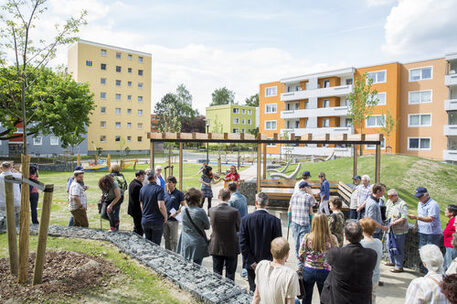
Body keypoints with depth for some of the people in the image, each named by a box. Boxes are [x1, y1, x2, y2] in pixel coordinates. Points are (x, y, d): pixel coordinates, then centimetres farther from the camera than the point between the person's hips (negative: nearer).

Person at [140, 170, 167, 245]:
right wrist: (165, 216, -7)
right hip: (156, 221, -5)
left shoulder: (142, 189, 4)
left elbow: (141, 205, 13)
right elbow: (161, 206, -22)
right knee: (155, 244, 5)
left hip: (145, 221, 5)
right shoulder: (159, 189, -15)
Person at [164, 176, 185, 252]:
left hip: (174, 220, -5)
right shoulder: (165, 193, 8)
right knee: (166, 238, 16)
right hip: (165, 219, 5)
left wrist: (176, 213, -17)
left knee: (174, 239, 3)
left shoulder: (179, 194, -7)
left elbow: (183, 205, -6)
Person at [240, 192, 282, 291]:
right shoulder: (275, 220, -11)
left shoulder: (246, 219, -9)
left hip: (252, 265, 1)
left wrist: (252, 262, -4)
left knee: (253, 290, 12)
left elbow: (242, 244, -9)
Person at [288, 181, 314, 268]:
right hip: (304, 223, -4)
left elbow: (290, 209, 10)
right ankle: (301, 264, 0)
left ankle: (298, 258, 27)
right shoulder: (309, 197, -5)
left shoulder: (293, 195, 5)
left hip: (294, 222, 4)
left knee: (296, 241, 15)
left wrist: (290, 220, 21)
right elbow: (310, 211, -3)